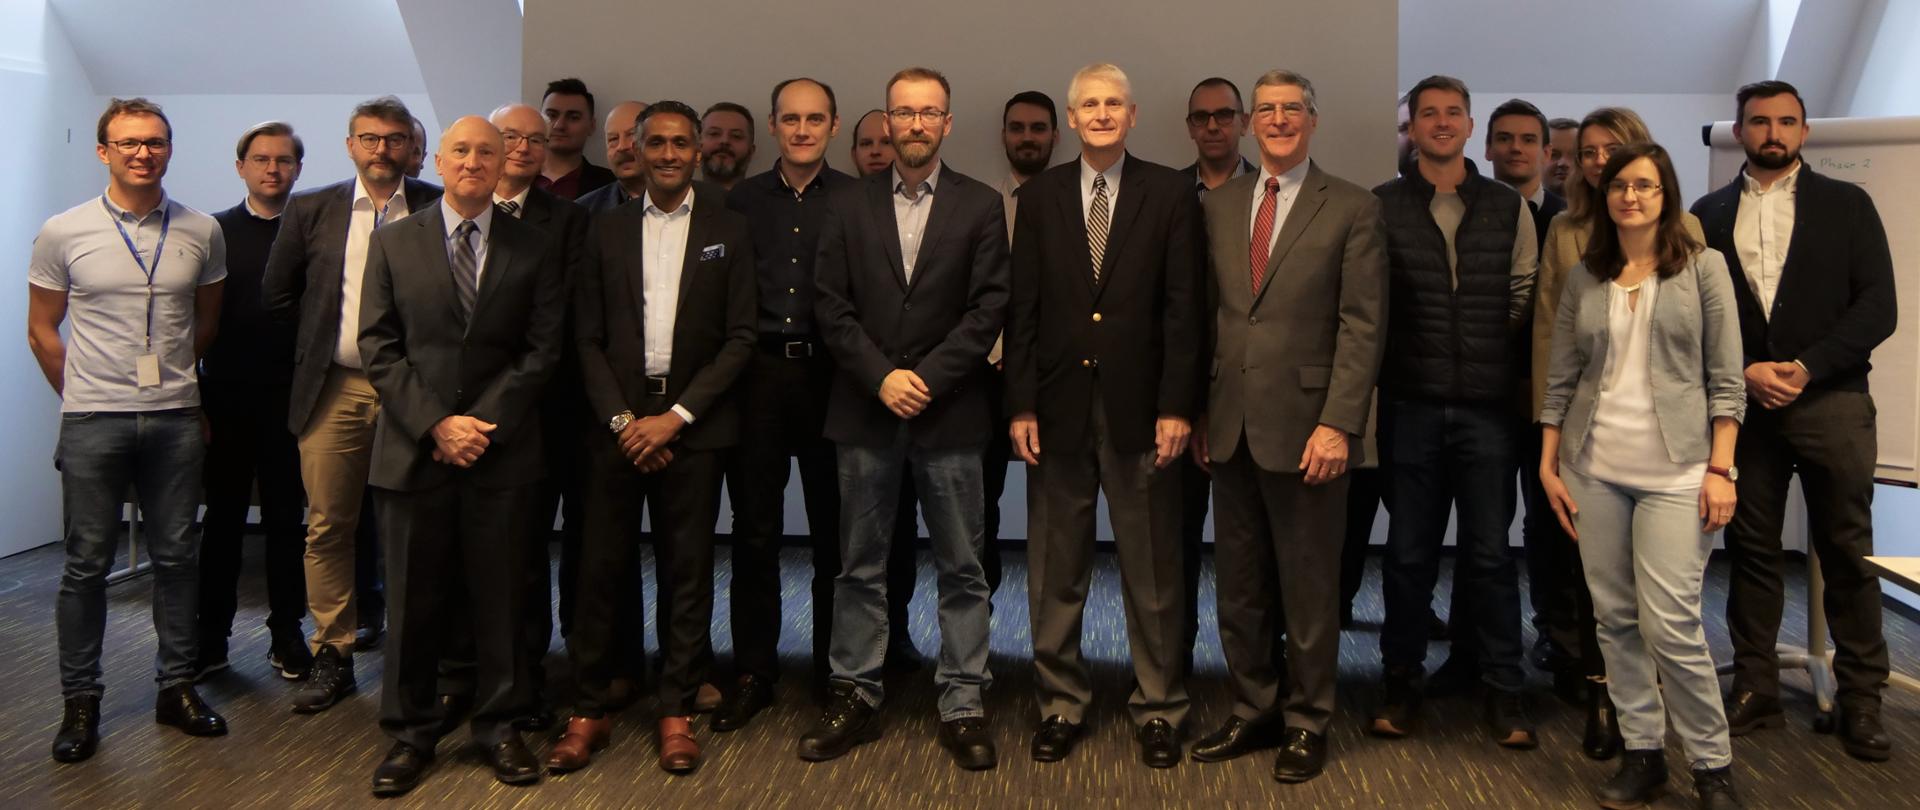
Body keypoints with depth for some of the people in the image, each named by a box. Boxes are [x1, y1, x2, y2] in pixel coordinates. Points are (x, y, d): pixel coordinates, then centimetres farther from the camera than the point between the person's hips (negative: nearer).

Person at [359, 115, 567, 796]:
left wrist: (485, 424, -9)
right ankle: (410, 733, 20)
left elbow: (542, 349, 1)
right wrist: (436, 423, -10)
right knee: (414, 600, 6)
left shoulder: (536, 249, 6)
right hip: (413, 450, 0)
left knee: (500, 597, 6)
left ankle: (498, 727, 20)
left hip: (503, 452, 0)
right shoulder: (392, 243, 8)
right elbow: (378, 348, 2)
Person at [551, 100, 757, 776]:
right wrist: (621, 419, -6)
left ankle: (676, 710, 15)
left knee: (688, 572, 4)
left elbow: (740, 337, -1)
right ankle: (591, 708, 14)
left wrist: (676, 415, -9)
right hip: (618, 422, 1)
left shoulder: (727, 231, 5)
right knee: (601, 567, 1)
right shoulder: (607, 230, 9)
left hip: (693, 424, -1)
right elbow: (588, 338, 6)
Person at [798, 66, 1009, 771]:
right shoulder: (848, 205, 8)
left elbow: (988, 308, -3)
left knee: (961, 569, 4)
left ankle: (963, 706, 14)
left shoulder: (980, 206, 4)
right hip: (865, 413, 2)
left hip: (949, 414, -1)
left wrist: (928, 378, -12)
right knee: (859, 568, 9)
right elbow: (830, 304, 2)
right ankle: (855, 699, 20)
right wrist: (881, 377, -10)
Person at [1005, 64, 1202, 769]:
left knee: (1152, 572, 7)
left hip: (1139, 407, -1)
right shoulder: (1040, 195, 7)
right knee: (1055, 573, 9)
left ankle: (1159, 709, 21)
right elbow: (1023, 308, 5)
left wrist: (1176, 406, -8)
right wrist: (1021, 405, -2)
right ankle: (1060, 704, 24)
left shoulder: (1170, 194, 2)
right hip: (1059, 406, 2)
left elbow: (1183, 308, -1)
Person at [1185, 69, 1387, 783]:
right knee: (1239, 585, 12)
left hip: (1303, 428, -4)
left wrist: (1338, 425, -15)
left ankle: (1307, 723, 22)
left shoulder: (1352, 210, -2)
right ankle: (1252, 711, 27)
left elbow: (1362, 326, -7)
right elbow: (1207, 315, 12)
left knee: (1309, 589, 7)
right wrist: (1198, 411, 7)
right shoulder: (1219, 205, 11)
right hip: (1230, 426, 4)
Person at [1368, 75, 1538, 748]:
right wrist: (1409, 355, 0)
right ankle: (1401, 679, 20)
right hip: (1410, 405, -1)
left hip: (1486, 405, 1)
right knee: (1410, 551, 7)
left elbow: (1525, 294, 10)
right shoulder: (1382, 207, 1)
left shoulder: (1507, 208, 7)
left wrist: (1491, 353, 3)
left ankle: (1504, 689, 16)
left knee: (1489, 552, 5)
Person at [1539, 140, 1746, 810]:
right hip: (1593, 469, 3)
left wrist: (1720, 469, -8)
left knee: (1671, 625, -7)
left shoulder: (1703, 267, 1)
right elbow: (1560, 379, 10)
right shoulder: (1584, 278, 9)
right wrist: (1549, 465, 5)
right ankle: (1641, 753, 20)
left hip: (1675, 471, -3)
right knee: (1615, 619, 7)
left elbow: (1726, 379, -2)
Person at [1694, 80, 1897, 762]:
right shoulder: (1709, 214, 10)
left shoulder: (1846, 205, 7)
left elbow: (1878, 306, -1)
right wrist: (1744, 372, -8)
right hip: (1743, 401, 1)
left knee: (1846, 551, 2)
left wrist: (1806, 368, -12)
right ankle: (1754, 688, 14)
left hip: (1831, 400, -1)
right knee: (1751, 548, 6)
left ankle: (1861, 698, 11)